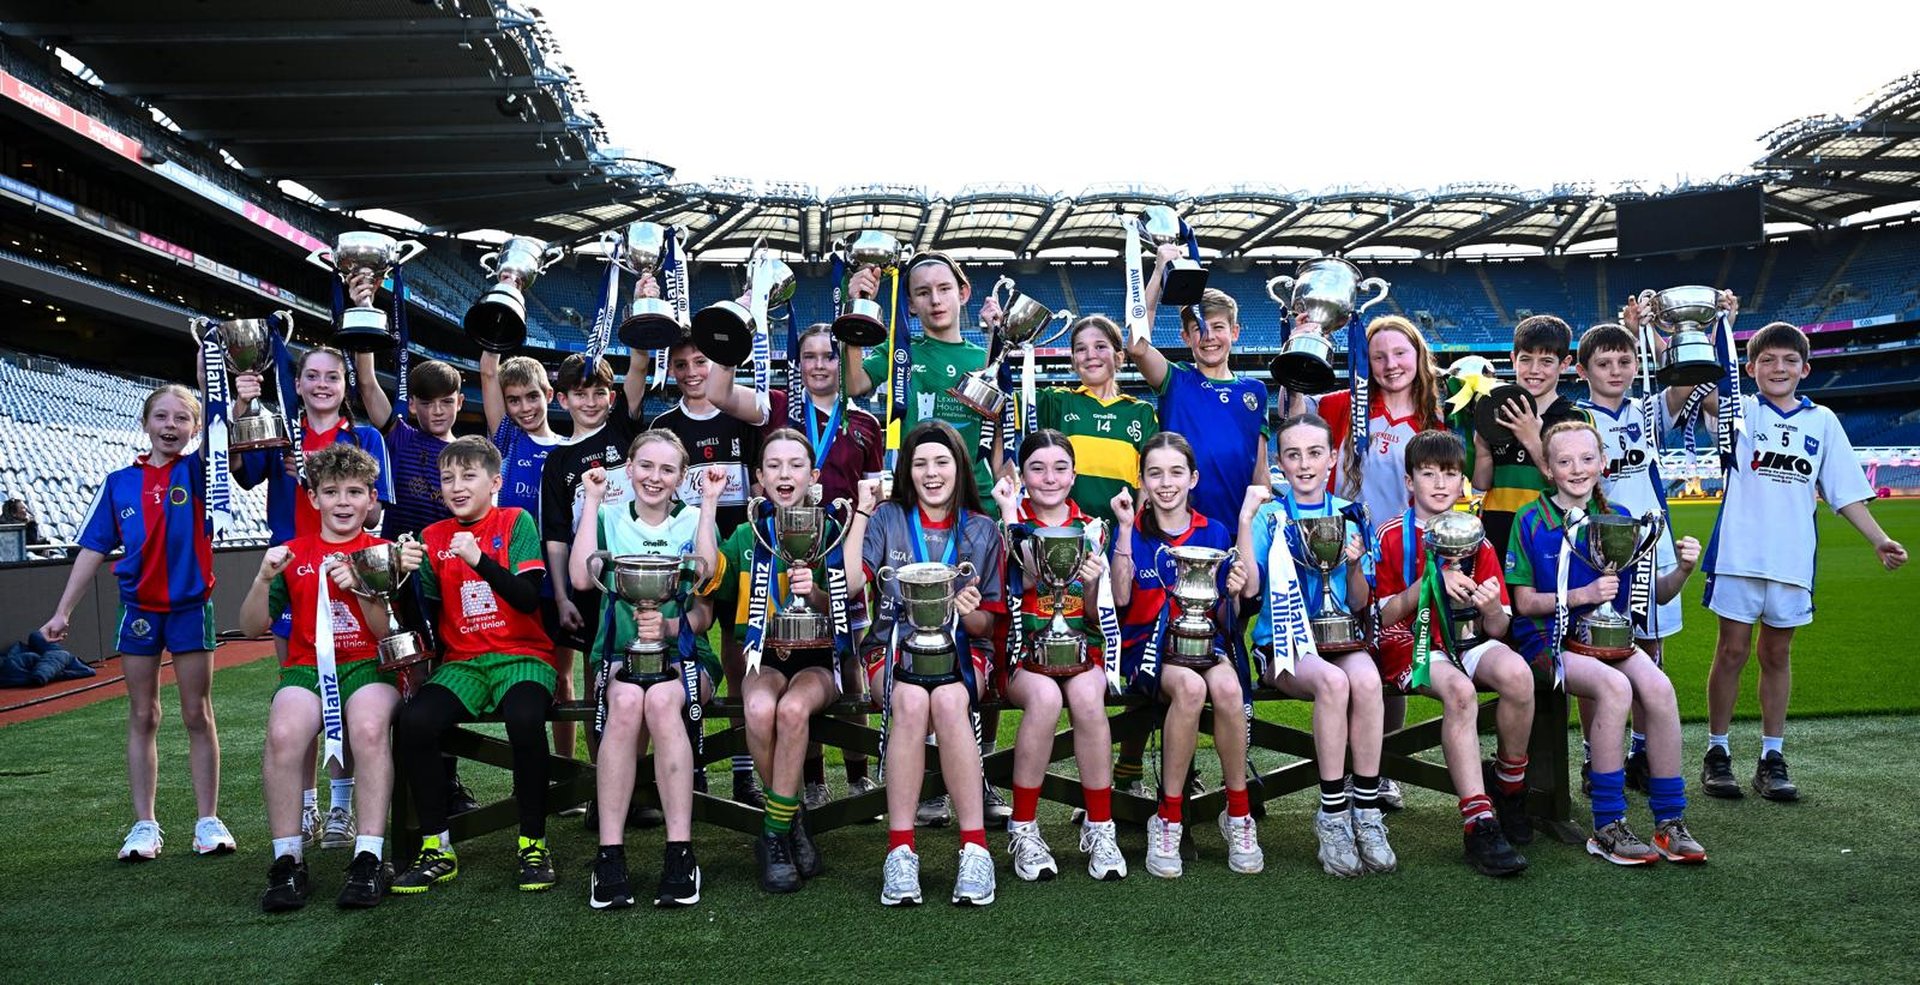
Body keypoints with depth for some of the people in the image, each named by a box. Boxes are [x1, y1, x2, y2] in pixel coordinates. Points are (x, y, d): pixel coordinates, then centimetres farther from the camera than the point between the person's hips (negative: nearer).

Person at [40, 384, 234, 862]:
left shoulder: (198, 471, -2)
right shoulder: (120, 482, 2)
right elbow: (93, 550, 4)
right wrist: (63, 611, 1)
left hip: (190, 607, -2)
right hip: (138, 609, 2)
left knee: (197, 715, 5)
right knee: (143, 717, 8)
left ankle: (209, 821, 12)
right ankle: (145, 824, 15)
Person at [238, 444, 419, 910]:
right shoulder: (294, 553, 14)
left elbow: (389, 633, 0)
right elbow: (251, 627, 10)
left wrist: (360, 588, -15)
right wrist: (264, 579, -7)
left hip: (368, 665, -1)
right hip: (305, 666, 1)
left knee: (369, 728, -35)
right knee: (283, 733, -32)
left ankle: (369, 858, -28)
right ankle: (287, 862, -19)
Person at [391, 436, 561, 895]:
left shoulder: (517, 522, 1)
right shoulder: (433, 537, 12)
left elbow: (529, 598, -12)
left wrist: (479, 558, -22)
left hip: (523, 655, -3)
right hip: (462, 662, 4)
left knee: (525, 720, -34)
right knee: (411, 722, -24)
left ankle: (533, 843, -15)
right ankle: (437, 848, -10)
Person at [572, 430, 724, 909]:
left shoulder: (695, 521, 11)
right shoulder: (609, 519, 12)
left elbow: (708, 587, -6)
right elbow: (581, 578, -6)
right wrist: (593, 501, -1)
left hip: (683, 656, 0)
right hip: (619, 655, 0)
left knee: (661, 699, -34)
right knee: (626, 700, -34)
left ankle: (680, 853, -33)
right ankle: (610, 855, -32)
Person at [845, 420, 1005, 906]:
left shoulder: (982, 531, 10)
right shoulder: (887, 519, 7)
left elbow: (987, 623, 10)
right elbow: (850, 583, -10)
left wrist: (969, 613, -13)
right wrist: (863, 510, -4)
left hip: (960, 649, 1)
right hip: (893, 647, 0)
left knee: (948, 703, -35)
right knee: (911, 703, -35)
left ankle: (975, 848, -31)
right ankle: (900, 851, -31)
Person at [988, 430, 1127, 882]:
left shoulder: (1091, 528, 10)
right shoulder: (1011, 520, 5)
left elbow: (1099, 615, 6)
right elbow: (1017, 584, -15)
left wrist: (1093, 582, -15)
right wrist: (1010, 515, -14)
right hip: (1023, 645, -2)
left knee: (1086, 696, -32)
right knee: (1045, 697, -34)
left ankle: (1099, 828, -19)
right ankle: (1023, 829, -19)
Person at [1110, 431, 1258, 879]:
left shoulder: (1214, 533, 9)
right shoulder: (1133, 532, 5)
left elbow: (1224, 616, 9)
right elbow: (1121, 598, -11)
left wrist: (1234, 593, -14)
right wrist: (1125, 528, -14)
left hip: (1204, 639, 2)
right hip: (1149, 643, -2)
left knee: (1227, 688, -32)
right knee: (1190, 687, -35)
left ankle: (1238, 814, -14)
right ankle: (1168, 819, -22)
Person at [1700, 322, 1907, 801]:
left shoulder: (1822, 420, 9)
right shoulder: (1740, 410, 3)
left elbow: (1845, 490, 9)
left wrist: (1878, 539, 1)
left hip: (1792, 558, 3)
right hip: (1739, 553, -2)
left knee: (1777, 654, 10)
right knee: (1732, 650, 1)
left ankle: (1772, 758, 17)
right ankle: (1716, 752, 11)